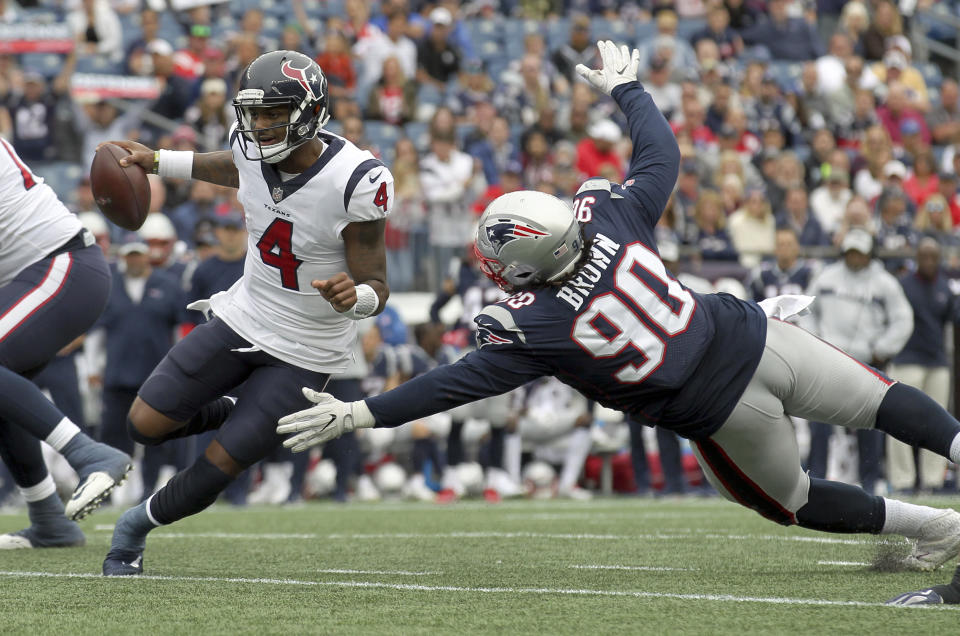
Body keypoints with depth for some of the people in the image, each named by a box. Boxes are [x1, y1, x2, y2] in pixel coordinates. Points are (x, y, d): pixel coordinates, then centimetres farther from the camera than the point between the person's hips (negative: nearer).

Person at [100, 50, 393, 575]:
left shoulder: (355, 181, -28)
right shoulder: (254, 149, -12)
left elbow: (376, 287, -20)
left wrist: (352, 297, -43)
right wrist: (157, 162, 18)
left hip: (305, 350, -5)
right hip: (244, 315, 5)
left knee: (222, 463, -5)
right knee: (146, 424, 1)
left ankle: (141, 522, 23)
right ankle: (229, 413, 31)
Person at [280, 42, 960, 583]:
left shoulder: (531, 328, -16)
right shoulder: (609, 216, -5)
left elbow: (456, 385, -11)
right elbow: (662, 155, 10)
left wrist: (358, 415, -7)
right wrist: (626, 90, 26)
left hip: (724, 412, -3)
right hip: (756, 338, 4)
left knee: (793, 499, 23)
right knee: (881, 400, 21)